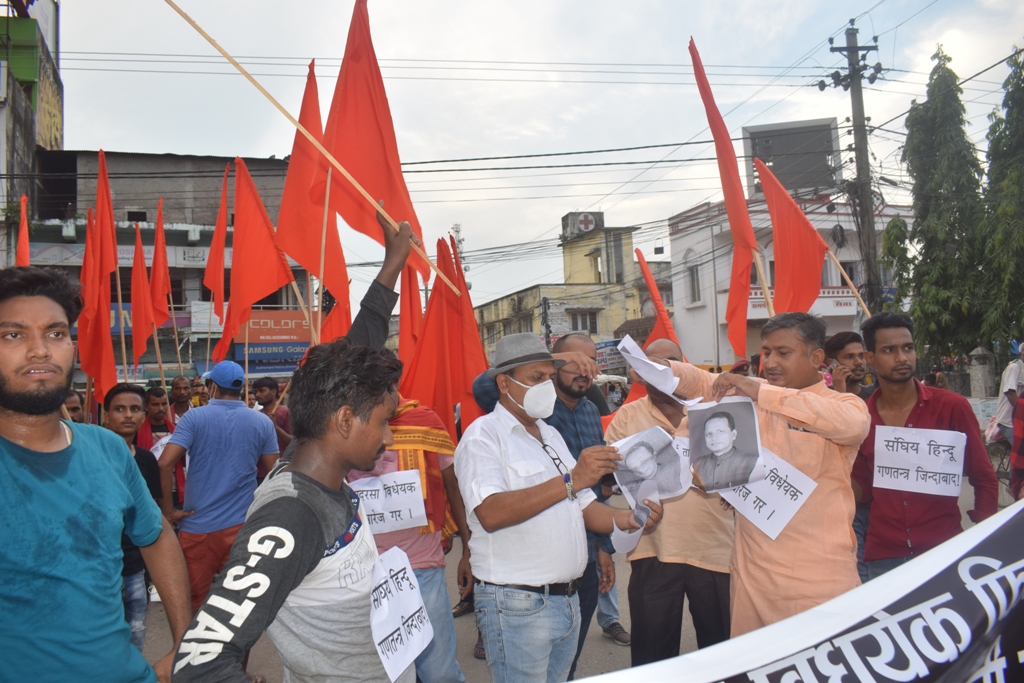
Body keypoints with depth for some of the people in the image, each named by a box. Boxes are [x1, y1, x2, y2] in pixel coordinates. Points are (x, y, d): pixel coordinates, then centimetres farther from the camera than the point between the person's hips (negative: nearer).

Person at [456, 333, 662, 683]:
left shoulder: (551, 435, 15)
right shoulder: (483, 436, -11)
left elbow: (583, 507, 17)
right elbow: (491, 514, -27)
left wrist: (627, 518, -3)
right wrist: (570, 481, -32)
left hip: (568, 599, 8)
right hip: (517, 604, -7)